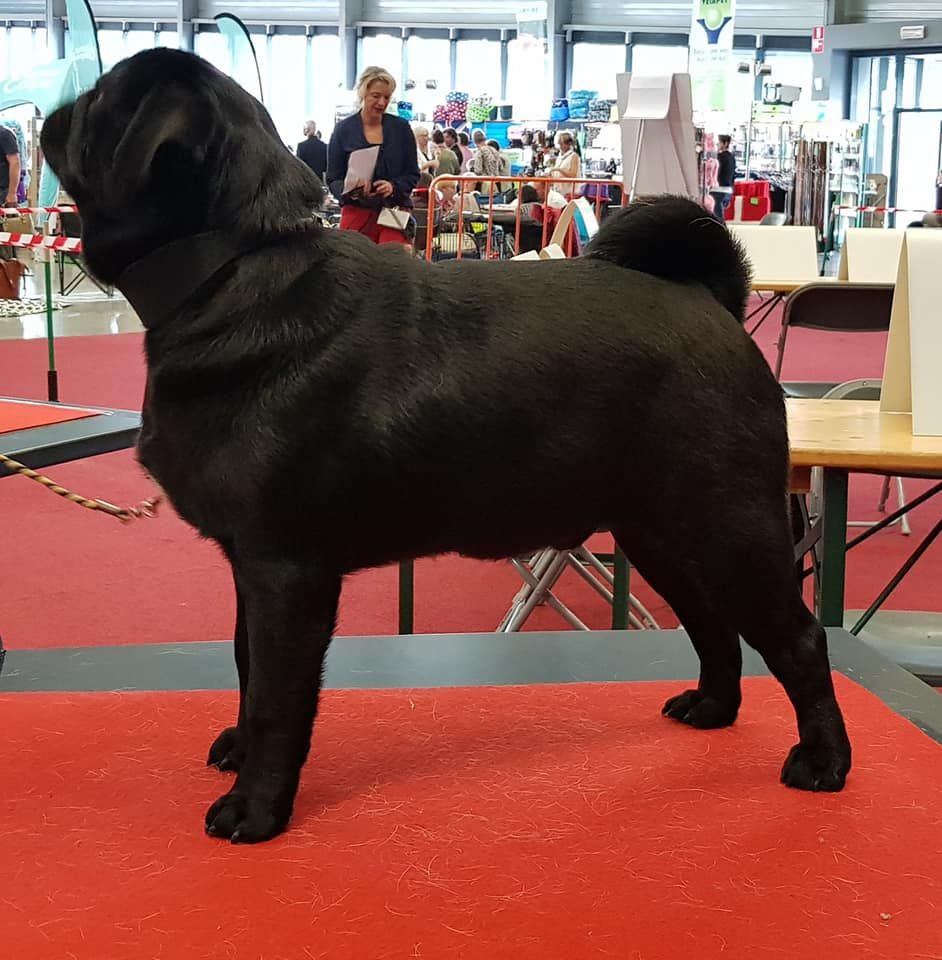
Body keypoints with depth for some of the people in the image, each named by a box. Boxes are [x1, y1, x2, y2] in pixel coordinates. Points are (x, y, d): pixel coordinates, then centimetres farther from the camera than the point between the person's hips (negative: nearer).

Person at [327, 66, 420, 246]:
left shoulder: (401, 128, 7)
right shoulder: (344, 130, 4)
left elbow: (413, 174, 10)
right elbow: (333, 178, 6)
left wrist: (393, 186, -11)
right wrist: (350, 191, -16)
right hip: (357, 213, 0)